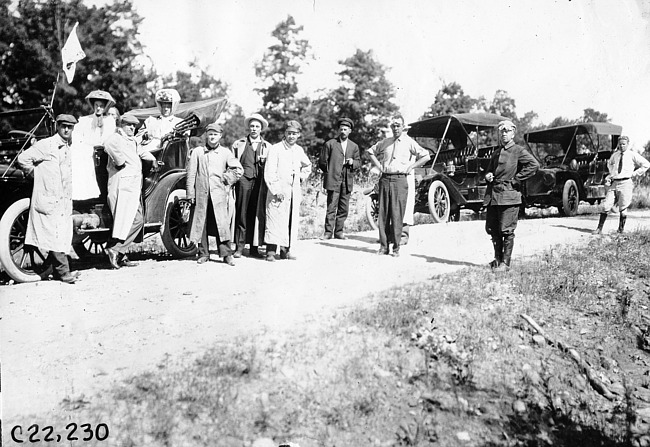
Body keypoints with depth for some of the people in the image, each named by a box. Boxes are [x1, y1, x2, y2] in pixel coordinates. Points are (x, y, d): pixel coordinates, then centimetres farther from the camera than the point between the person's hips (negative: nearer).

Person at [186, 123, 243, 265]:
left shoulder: (225, 152, 10)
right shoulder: (197, 152, 9)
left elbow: (238, 169, 12)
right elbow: (191, 173, 6)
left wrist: (227, 180, 5)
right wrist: (190, 193, 2)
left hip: (219, 193, -1)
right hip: (201, 193, 1)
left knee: (223, 223, -6)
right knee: (201, 223, 3)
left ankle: (226, 253, -3)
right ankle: (203, 253, 12)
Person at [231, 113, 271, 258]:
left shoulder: (267, 146, 15)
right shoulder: (238, 144, 14)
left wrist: (264, 162, -5)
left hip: (260, 183, 1)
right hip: (243, 181, -1)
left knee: (257, 214, 0)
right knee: (242, 214, -3)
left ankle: (254, 247, 7)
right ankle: (239, 247, 2)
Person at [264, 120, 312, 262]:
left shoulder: (299, 150, 12)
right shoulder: (275, 149, -4)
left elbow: (308, 166, 32)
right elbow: (269, 173, -9)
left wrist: (302, 175, 14)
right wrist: (276, 190, -15)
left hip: (294, 192, 6)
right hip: (278, 192, -5)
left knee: (292, 221, 5)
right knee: (275, 221, -8)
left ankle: (286, 250, 13)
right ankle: (271, 251, -4)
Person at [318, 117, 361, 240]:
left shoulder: (354, 146, 14)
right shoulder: (330, 144, 4)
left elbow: (358, 162, 17)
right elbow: (322, 162, 5)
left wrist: (353, 162, -4)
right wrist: (329, 173, 1)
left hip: (347, 182, 4)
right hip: (333, 180, -4)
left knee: (344, 208, 5)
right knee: (331, 207, -6)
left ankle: (339, 231, 14)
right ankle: (328, 232, 0)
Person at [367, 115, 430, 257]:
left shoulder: (409, 142, 3)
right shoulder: (385, 142, 13)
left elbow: (426, 156, 0)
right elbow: (371, 152, 27)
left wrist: (410, 167, -3)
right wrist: (378, 165, 14)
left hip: (399, 180, -3)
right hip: (385, 179, 4)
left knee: (397, 215, -4)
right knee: (383, 213, 3)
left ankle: (396, 247, 3)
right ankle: (383, 246, 10)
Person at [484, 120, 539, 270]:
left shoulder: (518, 151, -2)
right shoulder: (496, 152, 19)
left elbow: (534, 165, -15)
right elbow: (489, 169, 30)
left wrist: (516, 179, -13)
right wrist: (487, 175, 6)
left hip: (509, 195, -7)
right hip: (492, 195, 7)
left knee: (506, 230, -3)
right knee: (492, 229, 9)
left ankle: (505, 262, 6)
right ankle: (497, 259, 24)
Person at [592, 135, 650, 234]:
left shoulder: (632, 155, 1)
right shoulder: (615, 155, 13)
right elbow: (609, 163, 33)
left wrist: (634, 174, -1)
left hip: (625, 183, -3)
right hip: (614, 183, 4)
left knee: (623, 208, 0)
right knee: (606, 206, -2)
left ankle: (621, 230, 11)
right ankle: (599, 228, 2)